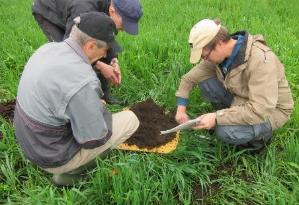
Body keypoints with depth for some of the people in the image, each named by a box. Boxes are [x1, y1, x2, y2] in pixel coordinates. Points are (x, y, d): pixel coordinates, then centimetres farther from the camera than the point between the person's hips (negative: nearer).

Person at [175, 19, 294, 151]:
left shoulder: (260, 60, -34)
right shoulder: (221, 54, -12)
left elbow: (260, 111, -38)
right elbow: (190, 78, -2)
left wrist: (216, 118, -36)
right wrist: (181, 108, -10)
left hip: (271, 110, -6)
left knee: (225, 131, -31)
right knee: (204, 82, -11)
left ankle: (261, 134, 0)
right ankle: (231, 117, 7)